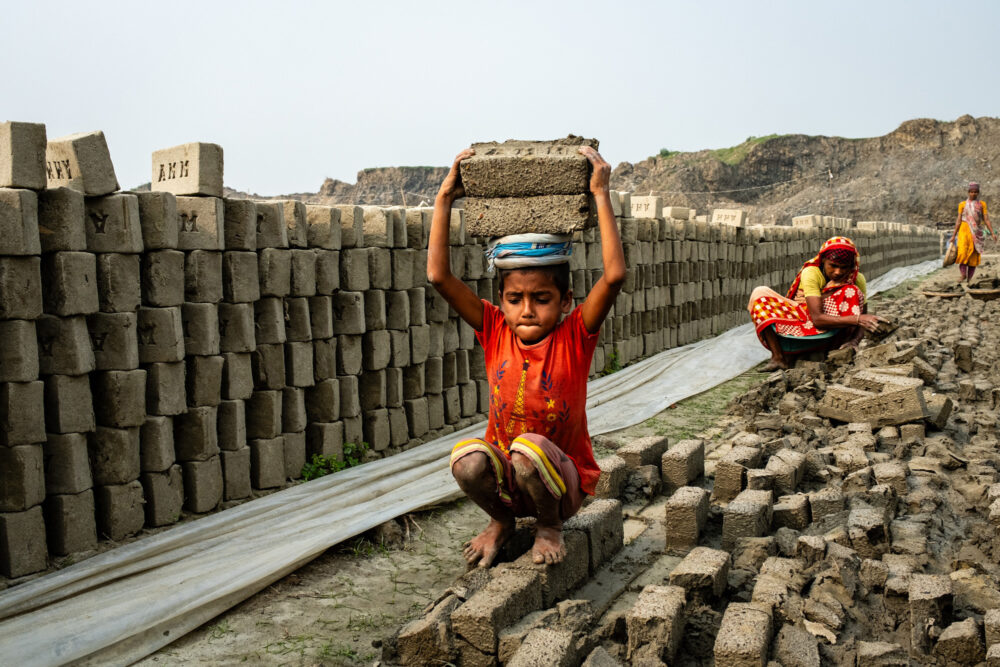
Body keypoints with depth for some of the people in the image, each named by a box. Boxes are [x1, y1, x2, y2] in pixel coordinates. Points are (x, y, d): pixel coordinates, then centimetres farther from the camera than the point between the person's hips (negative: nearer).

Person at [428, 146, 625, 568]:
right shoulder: (496, 332, -4)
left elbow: (614, 275, -27)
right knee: (467, 459, -29)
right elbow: (439, 276, -12)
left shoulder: (574, 337, -12)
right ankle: (500, 522, 5)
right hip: (507, 482, 2)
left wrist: (600, 195, -26)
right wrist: (445, 198, -13)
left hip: (562, 483, -2)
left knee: (529, 450, -33)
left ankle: (549, 527, -1)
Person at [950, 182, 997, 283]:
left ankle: (969, 279, 2)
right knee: (963, 251, -23)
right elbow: (959, 220, 7)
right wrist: (953, 236, 3)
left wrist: (993, 233, -7)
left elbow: (986, 220, 4)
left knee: (974, 256, -2)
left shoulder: (982, 204, 8)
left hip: (977, 232, 1)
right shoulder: (962, 204, 7)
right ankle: (963, 274, -22)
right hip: (964, 230, -1)